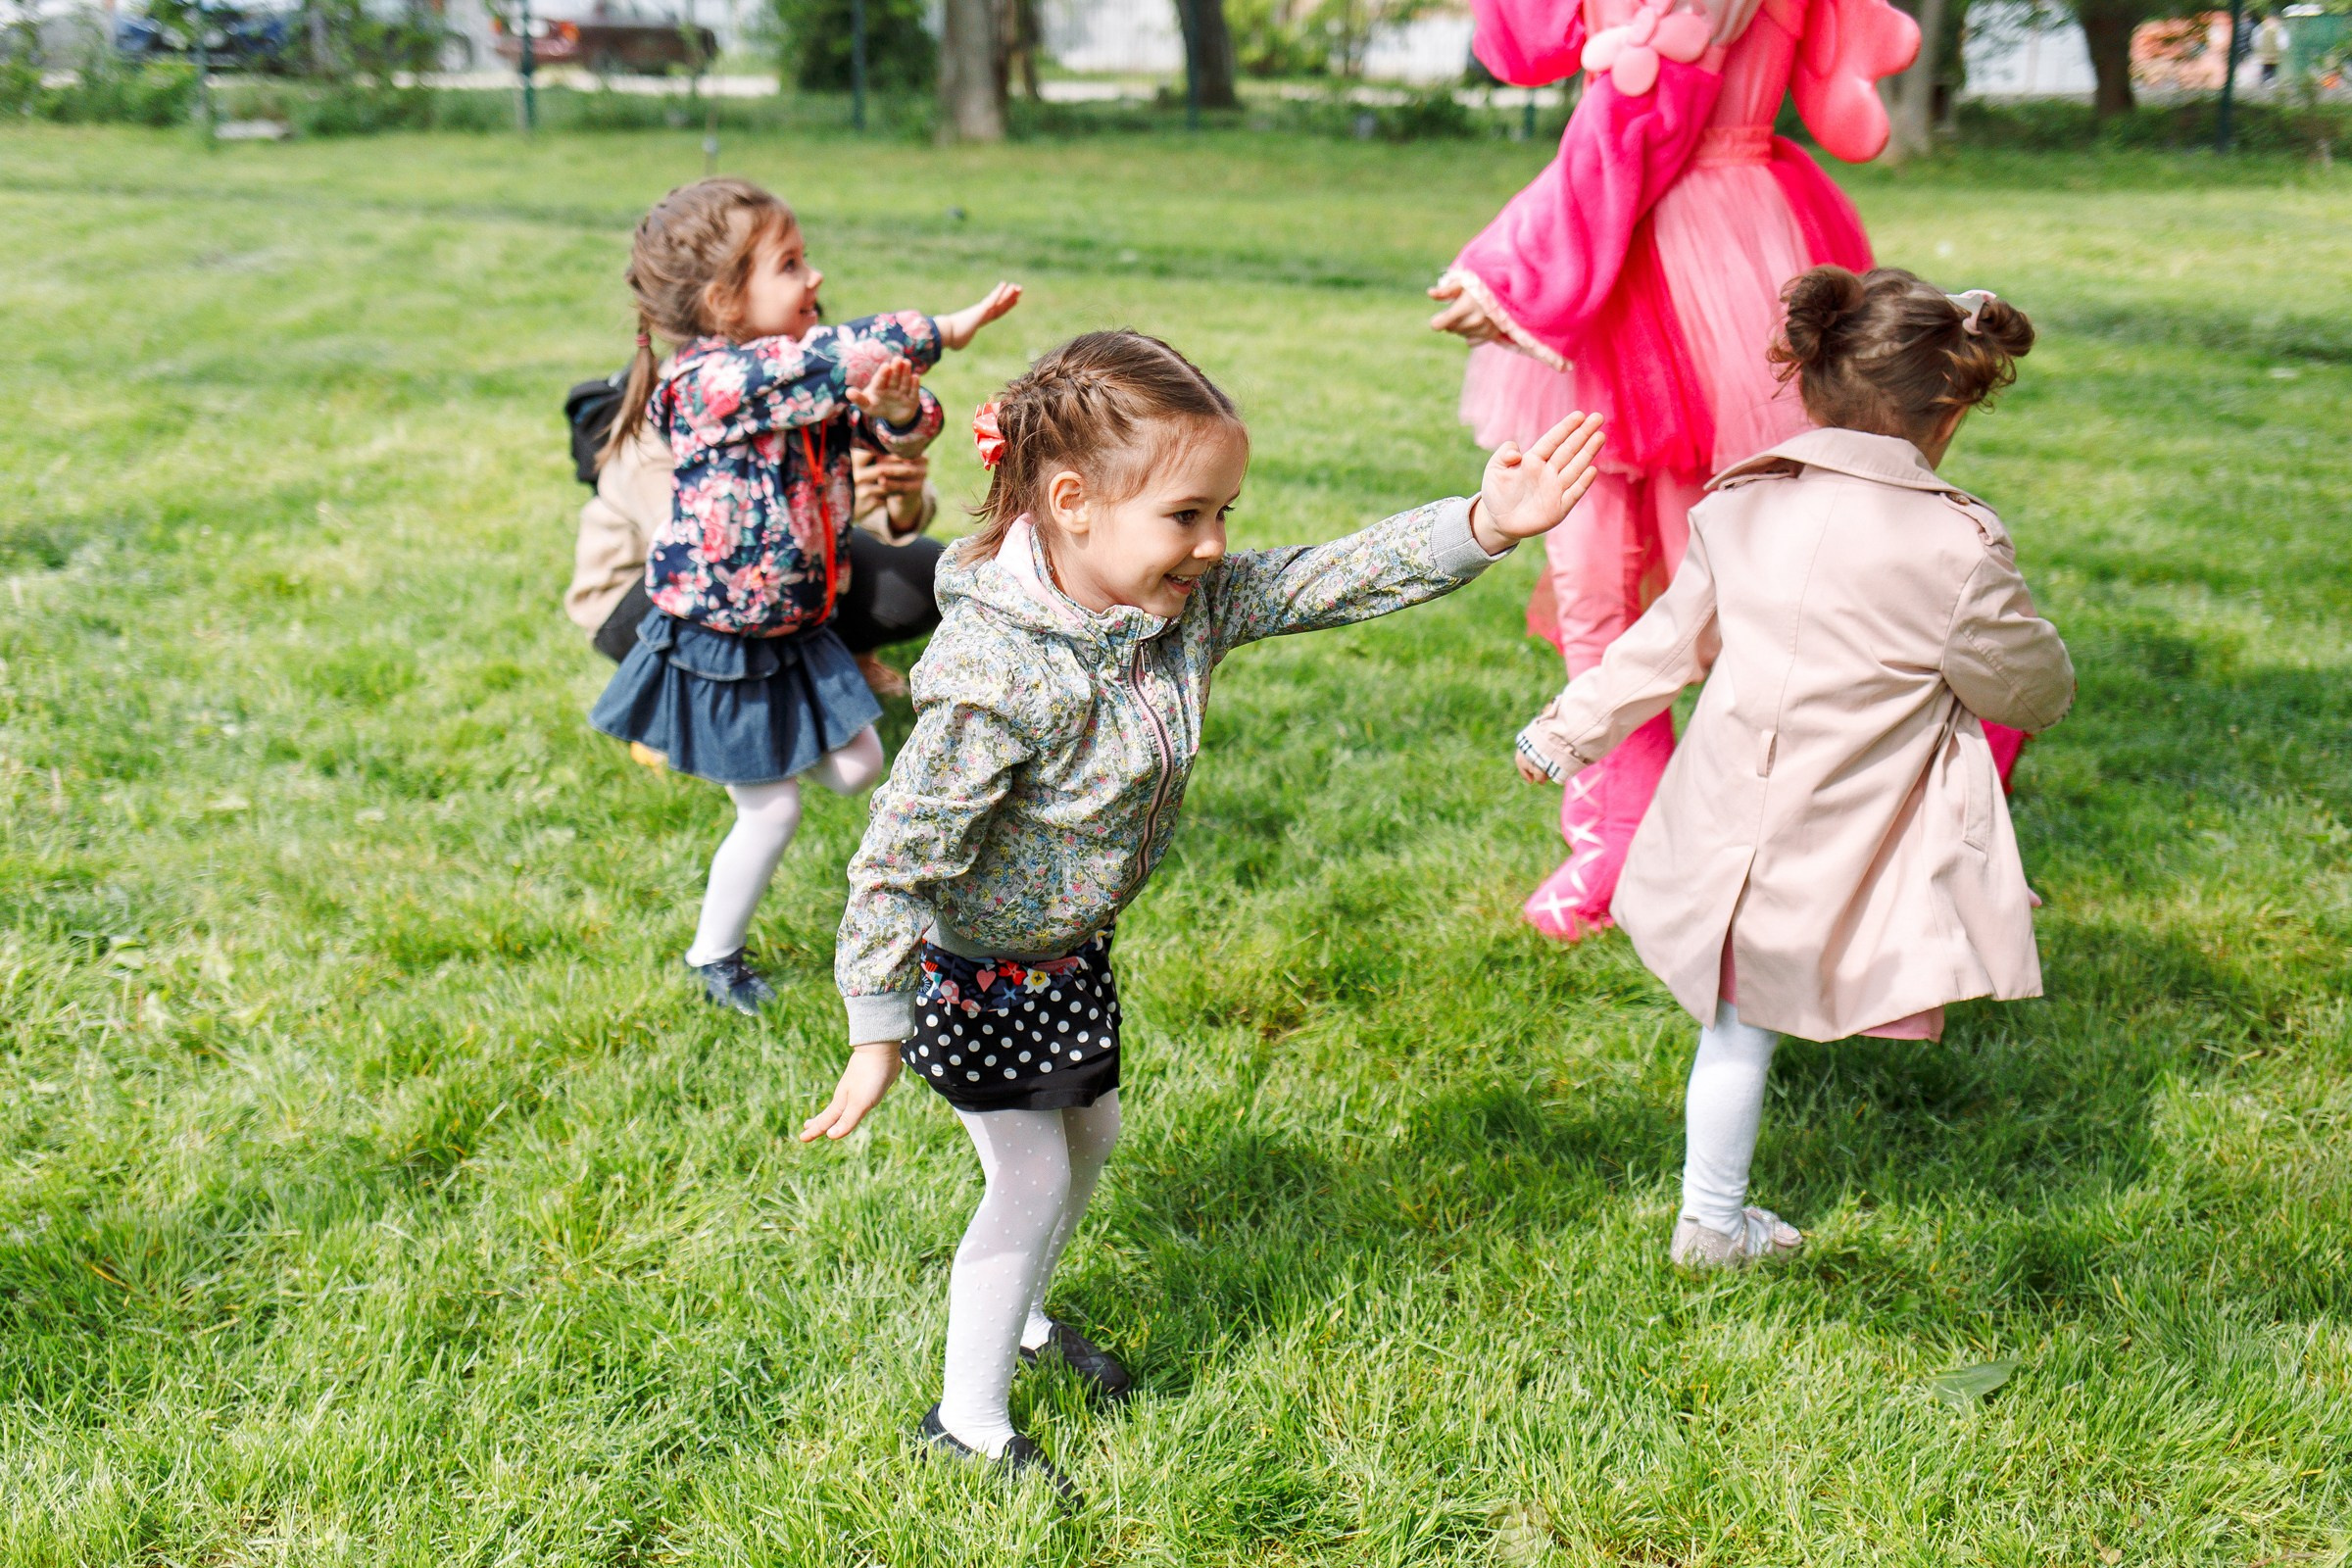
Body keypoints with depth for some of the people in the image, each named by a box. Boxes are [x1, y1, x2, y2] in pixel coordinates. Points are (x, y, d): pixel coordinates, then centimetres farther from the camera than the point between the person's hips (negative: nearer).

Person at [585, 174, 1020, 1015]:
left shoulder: (804, 375, -1)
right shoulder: (713, 383, -26)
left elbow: (900, 430, -5)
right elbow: (838, 360, -35)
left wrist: (894, 409, -30)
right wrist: (946, 329, -27)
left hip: (799, 630, 7)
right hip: (717, 649, -7)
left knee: (858, 769, 13)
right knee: (772, 811, 4)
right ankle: (712, 957, 27)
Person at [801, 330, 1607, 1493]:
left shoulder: (1190, 602, -15)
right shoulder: (997, 678, -36)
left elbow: (1330, 579, -12)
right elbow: (896, 863, -31)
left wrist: (1486, 525, -27)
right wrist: (876, 1036, -25)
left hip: (1073, 951, 8)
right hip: (976, 967, -8)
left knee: (1089, 1135, 23)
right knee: (1032, 1179, 1)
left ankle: (1017, 1317, 50)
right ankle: (968, 1417, 23)